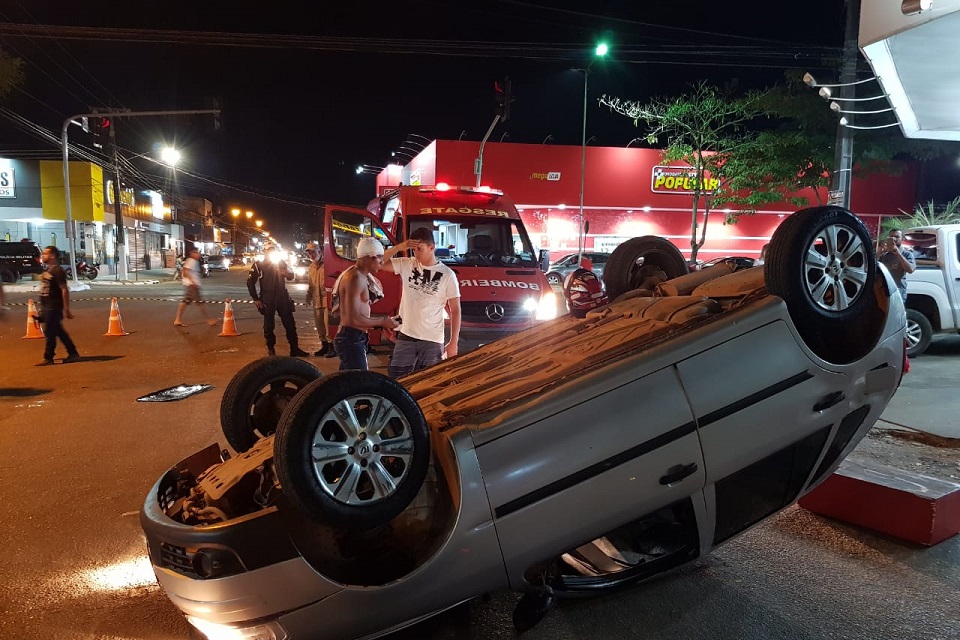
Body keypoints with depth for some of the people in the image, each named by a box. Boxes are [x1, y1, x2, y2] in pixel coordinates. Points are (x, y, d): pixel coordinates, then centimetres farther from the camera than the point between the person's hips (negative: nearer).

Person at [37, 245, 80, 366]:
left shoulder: (58, 271, -15)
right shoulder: (48, 270, 15)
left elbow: (64, 290, -19)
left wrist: (66, 309, -22)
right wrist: (42, 308, 20)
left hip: (54, 308, -10)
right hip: (46, 307, 10)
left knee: (50, 333, -3)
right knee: (59, 331, 13)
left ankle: (48, 358, 6)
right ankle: (73, 353, 19)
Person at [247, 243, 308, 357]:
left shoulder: (281, 263, 10)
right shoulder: (258, 265, 0)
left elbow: (291, 276, 14)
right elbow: (250, 283, 0)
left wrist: (287, 273, -12)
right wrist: (256, 299, -6)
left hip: (282, 297, 3)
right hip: (267, 299, -3)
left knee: (290, 324, 2)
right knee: (269, 326, 2)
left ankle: (294, 349, 8)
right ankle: (271, 349, 13)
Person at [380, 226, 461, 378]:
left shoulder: (447, 275, -7)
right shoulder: (406, 265, 1)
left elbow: (455, 310, -4)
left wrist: (453, 343, -8)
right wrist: (398, 248, -14)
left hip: (432, 341, -3)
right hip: (406, 337, 3)